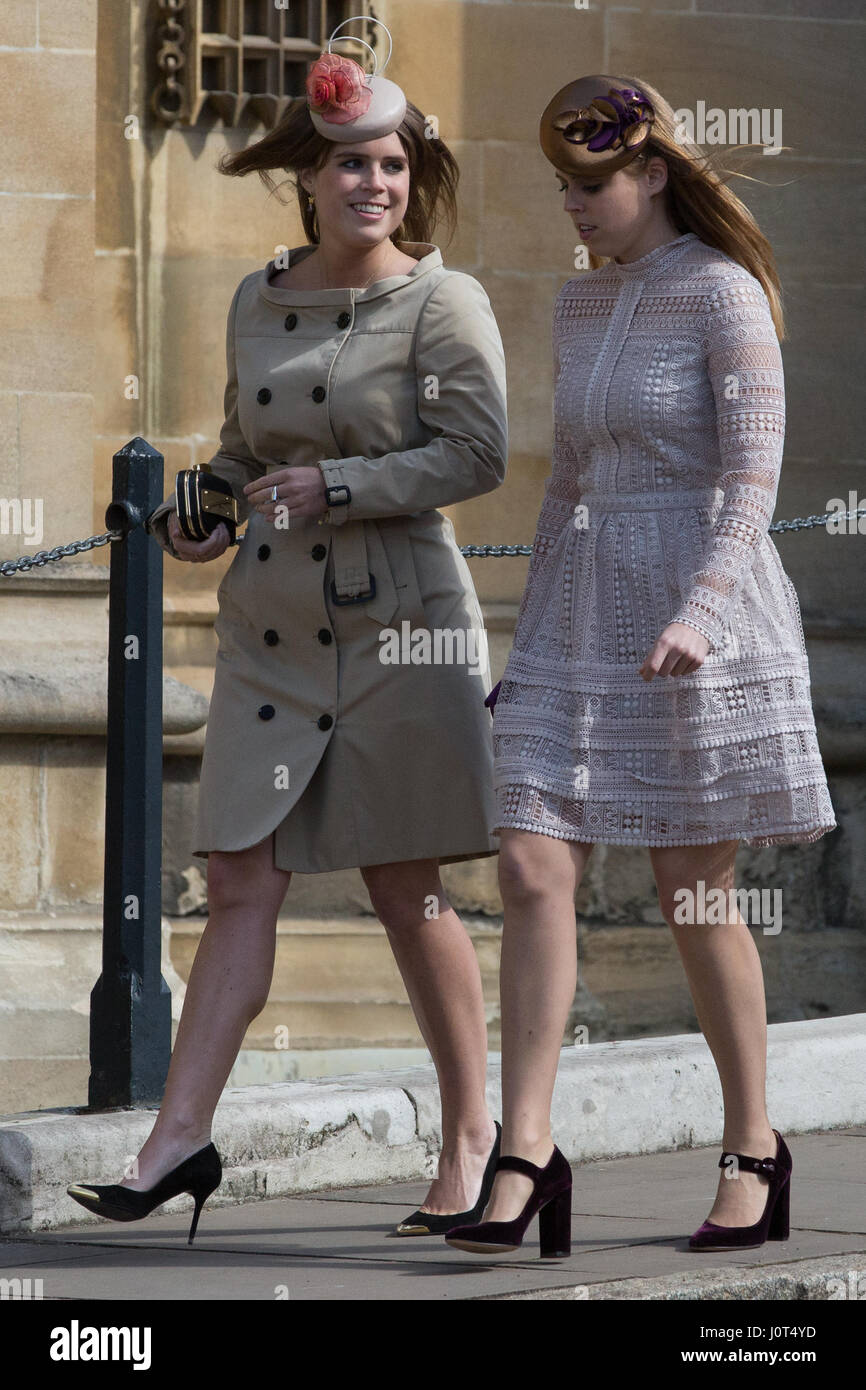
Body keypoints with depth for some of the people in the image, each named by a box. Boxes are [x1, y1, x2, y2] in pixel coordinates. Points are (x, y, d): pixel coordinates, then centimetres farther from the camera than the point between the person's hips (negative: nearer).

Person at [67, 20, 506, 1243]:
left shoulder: (442, 302, -5)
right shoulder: (259, 301, 11)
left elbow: (476, 454, -13)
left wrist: (336, 485, -19)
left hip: (398, 619, -5)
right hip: (270, 625, 5)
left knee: (406, 889, 1)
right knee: (240, 881, 0)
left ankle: (473, 1134, 14)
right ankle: (181, 1138, -2)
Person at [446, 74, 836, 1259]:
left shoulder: (725, 296, -9)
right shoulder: (580, 306, 13)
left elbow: (754, 475, -16)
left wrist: (697, 616, -28)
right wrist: (534, 637, 18)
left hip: (703, 619, -6)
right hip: (586, 619, 6)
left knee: (693, 896, 0)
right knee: (532, 873, -8)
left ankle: (754, 1147, 16)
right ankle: (525, 1157, -9)